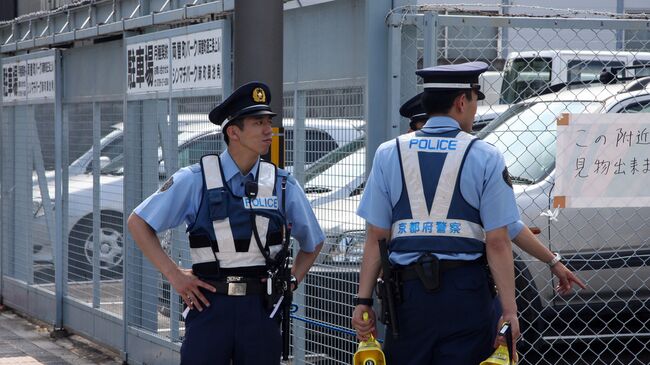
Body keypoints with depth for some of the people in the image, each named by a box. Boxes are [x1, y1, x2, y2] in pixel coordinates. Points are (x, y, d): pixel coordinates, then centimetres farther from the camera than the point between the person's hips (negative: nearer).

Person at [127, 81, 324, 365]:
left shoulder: (282, 185, 6)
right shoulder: (195, 180, -1)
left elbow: (313, 243, 22)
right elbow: (138, 222, 5)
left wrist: (291, 281, 9)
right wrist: (173, 274, -1)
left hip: (261, 310, 2)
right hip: (210, 306, -2)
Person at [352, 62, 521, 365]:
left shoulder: (389, 154, 7)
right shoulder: (485, 158, 0)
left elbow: (376, 237, 2)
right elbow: (497, 243, -5)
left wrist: (363, 301, 4)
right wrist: (509, 310, -4)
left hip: (409, 293, 2)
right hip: (466, 293, -2)